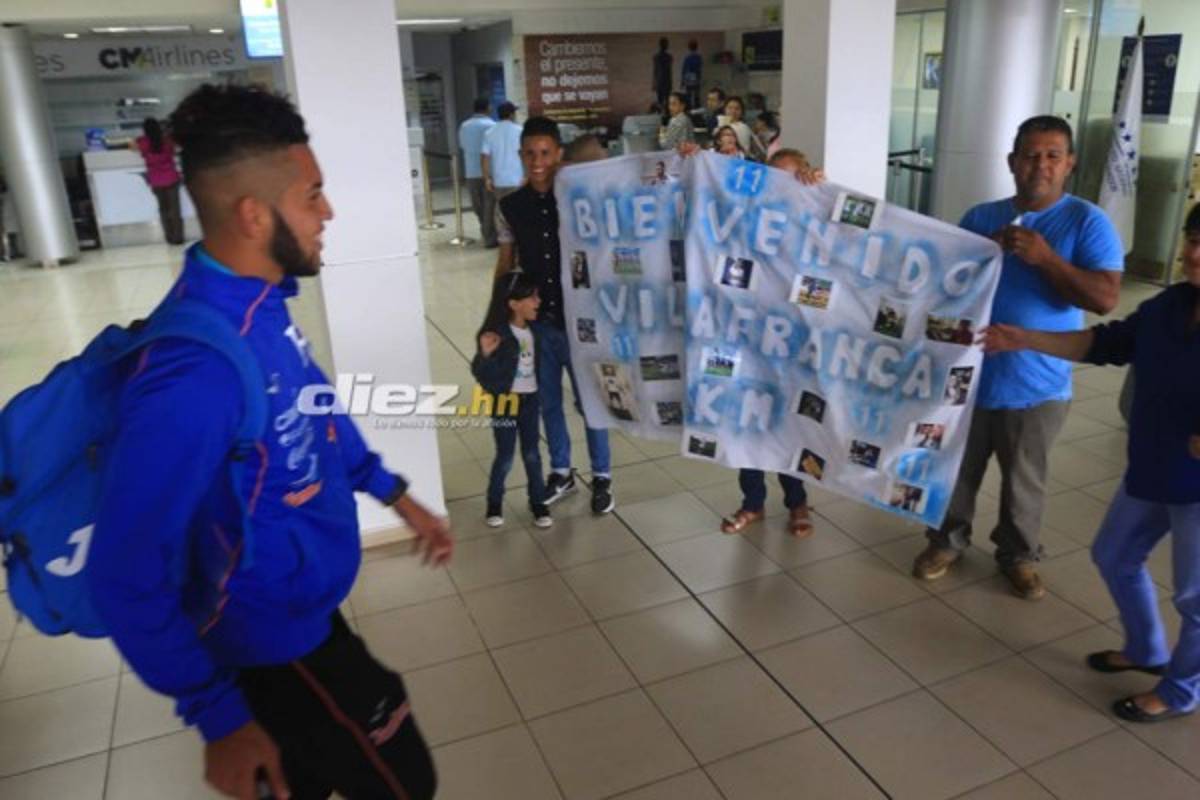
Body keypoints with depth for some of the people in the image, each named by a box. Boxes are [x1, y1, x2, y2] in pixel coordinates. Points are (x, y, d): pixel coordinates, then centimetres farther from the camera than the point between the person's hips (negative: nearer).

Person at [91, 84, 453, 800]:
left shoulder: (259, 303, -6)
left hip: (302, 609, 8)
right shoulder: (194, 372, -35)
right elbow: (128, 578, -28)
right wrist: (221, 718, -19)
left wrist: (397, 496, 13)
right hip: (275, 644, -8)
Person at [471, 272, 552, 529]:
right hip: (505, 402, -5)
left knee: (532, 454, 13)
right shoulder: (497, 334, -20)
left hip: (530, 399, 5)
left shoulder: (532, 330, -1)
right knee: (505, 457, 7)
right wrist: (486, 354, -37)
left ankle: (538, 501, 28)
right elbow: (482, 374, -21)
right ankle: (494, 503, 27)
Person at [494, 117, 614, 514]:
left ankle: (601, 477, 23)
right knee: (548, 401, 14)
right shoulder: (510, 207, 0)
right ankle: (561, 472, 31)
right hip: (534, 321, 3)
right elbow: (505, 265, 7)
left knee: (589, 400, 7)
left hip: (577, 318, -2)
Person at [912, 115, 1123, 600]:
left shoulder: (1087, 222, -7)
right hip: (968, 372, 2)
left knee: (1023, 480, 13)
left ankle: (1018, 555, 34)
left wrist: (1044, 257, -26)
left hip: (1036, 384, -2)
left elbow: (1105, 298, -17)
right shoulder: (981, 217, 3)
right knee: (956, 469, 14)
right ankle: (948, 541, 34)